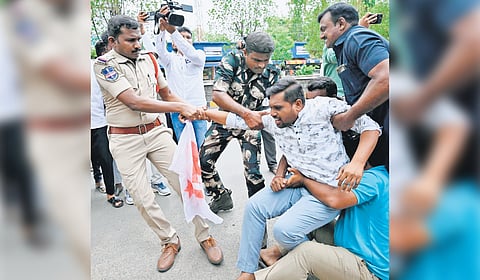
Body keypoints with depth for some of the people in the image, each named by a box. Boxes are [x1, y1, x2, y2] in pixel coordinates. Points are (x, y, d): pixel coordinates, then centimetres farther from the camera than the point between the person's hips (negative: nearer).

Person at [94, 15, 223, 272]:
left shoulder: (148, 59, 3)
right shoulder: (104, 65, -12)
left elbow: (165, 93, 16)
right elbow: (134, 102, -25)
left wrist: (189, 109, -3)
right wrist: (180, 107, -30)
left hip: (156, 131, 4)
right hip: (126, 140, -3)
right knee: (142, 199, 1)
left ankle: (204, 236, 16)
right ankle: (169, 241, 23)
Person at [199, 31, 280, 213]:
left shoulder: (272, 73, -14)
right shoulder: (232, 60, -21)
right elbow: (217, 95, -32)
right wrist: (247, 113, -44)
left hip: (251, 123, -1)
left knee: (252, 171, -12)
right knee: (203, 162, 3)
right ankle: (222, 197, 26)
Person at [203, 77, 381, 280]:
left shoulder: (323, 107, -17)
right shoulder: (272, 121, -1)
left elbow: (371, 127, -15)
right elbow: (238, 119, 5)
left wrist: (357, 163, -27)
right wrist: (203, 112, -7)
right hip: (297, 183, 7)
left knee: (284, 230, -21)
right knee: (254, 206, -6)